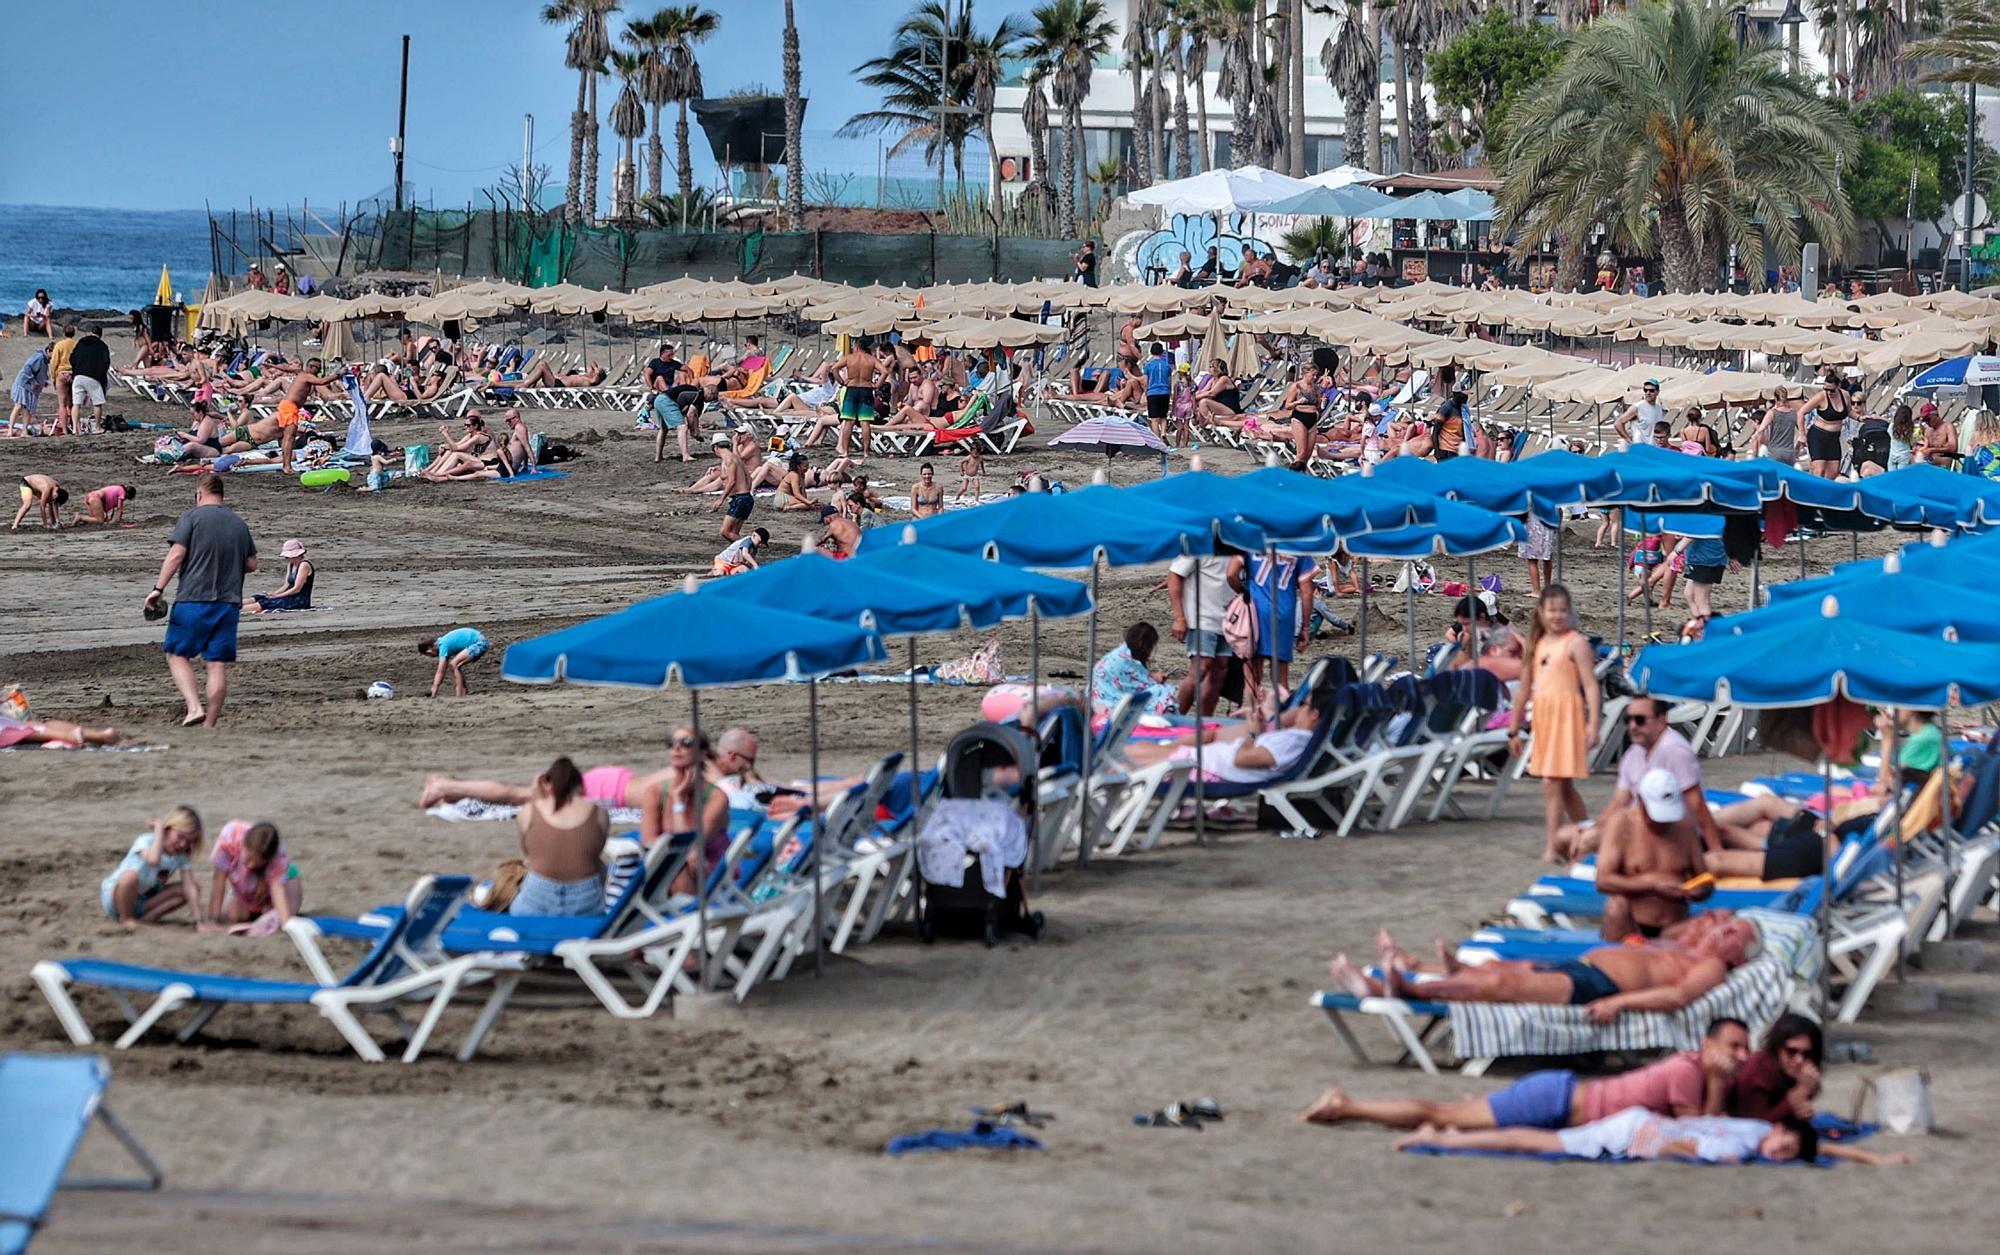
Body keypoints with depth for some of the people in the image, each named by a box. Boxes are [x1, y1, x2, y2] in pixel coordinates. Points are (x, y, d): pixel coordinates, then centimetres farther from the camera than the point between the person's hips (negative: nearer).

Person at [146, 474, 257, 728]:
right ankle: (210, 724, 4)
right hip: (229, 602, 4)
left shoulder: (192, 517, -3)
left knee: (177, 654, 7)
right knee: (218, 664, 4)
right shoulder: (240, 524, 13)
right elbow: (251, 564, 15)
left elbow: (176, 555, -11)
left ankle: (194, 707, -11)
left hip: (194, 599, -4)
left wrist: (158, 588, -8)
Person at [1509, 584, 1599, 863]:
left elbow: (1591, 685, -13)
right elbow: (1525, 689, 19)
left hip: (1567, 714, -8)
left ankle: (1551, 847, -9)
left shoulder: (1575, 643, -7)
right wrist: (1514, 730, 20)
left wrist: (1592, 725, -22)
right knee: (1563, 786, 14)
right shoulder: (1536, 644, 14)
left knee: (1552, 784, -12)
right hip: (1542, 715, 8)